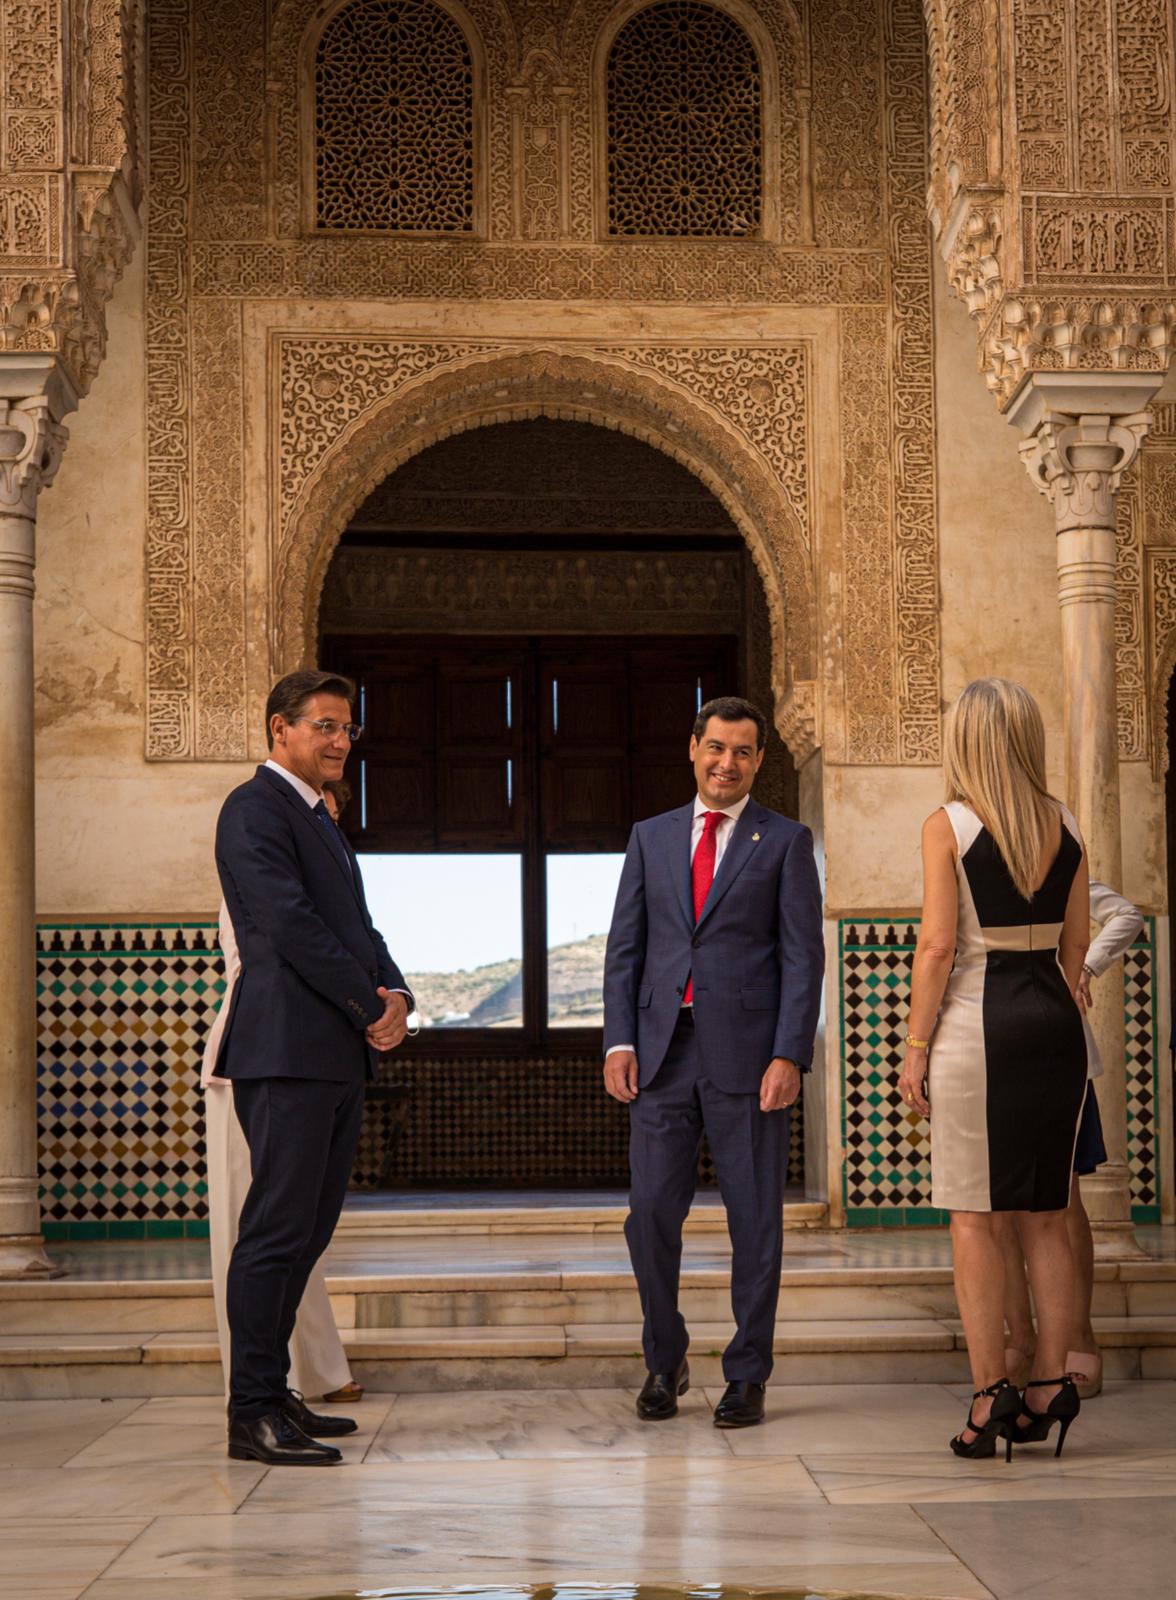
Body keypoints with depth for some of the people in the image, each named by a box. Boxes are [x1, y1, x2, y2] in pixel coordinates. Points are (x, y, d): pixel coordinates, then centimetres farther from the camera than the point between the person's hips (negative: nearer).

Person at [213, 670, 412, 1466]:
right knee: (277, 1231, -9)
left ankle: (274, 1394, 18)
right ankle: (252, 1415, -6)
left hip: (338, 1056, 10)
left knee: (307, 1231, 11)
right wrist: (371, 1008, -12)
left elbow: (357, 926, 20)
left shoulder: (320, 821, 23)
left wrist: (397, 995, 0)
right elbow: (290, 924, -16)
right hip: (288, 1050, -10)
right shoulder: (256, 809, -7)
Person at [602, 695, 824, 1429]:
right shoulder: (652, 838, 13)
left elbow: (803, 955, -2)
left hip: (747, 1054, -2)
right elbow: (625, 947, 11)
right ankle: (665, 1361, 21)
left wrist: (789, 1056, -11)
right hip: (664, 1052, 3)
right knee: (652, 1212, 2)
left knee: (755, 1219, 3)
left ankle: (748, 1377, 13)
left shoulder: (785, 841, 4)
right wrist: (619, 1040, -1)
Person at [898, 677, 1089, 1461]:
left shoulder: (948, 826, -8)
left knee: (974, 1216, 1)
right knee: (1047, 1213, 11)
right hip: (1057, 1022, 5)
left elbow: (939, 945, -10)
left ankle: (991, 1395, -2)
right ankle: (1050, 1384, 12)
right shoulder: (1066, 827, 6)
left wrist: (914, 1048, -5)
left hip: (978, 1022, -5)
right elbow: (1076, 943, 10)